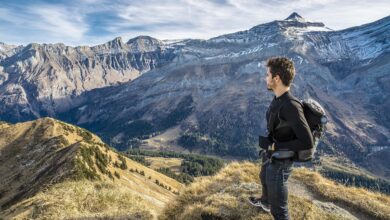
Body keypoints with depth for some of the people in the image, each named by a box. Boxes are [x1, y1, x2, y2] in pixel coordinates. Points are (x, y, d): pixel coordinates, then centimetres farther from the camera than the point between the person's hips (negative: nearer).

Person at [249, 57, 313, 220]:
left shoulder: (291, 106, -33)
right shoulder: (279, 99, -5)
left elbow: (307, 142, -31)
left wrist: (273, 145, -26)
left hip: (279, 163, -10)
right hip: (270, 156, 10)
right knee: (265, 180, 38)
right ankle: (265, 202, 68)